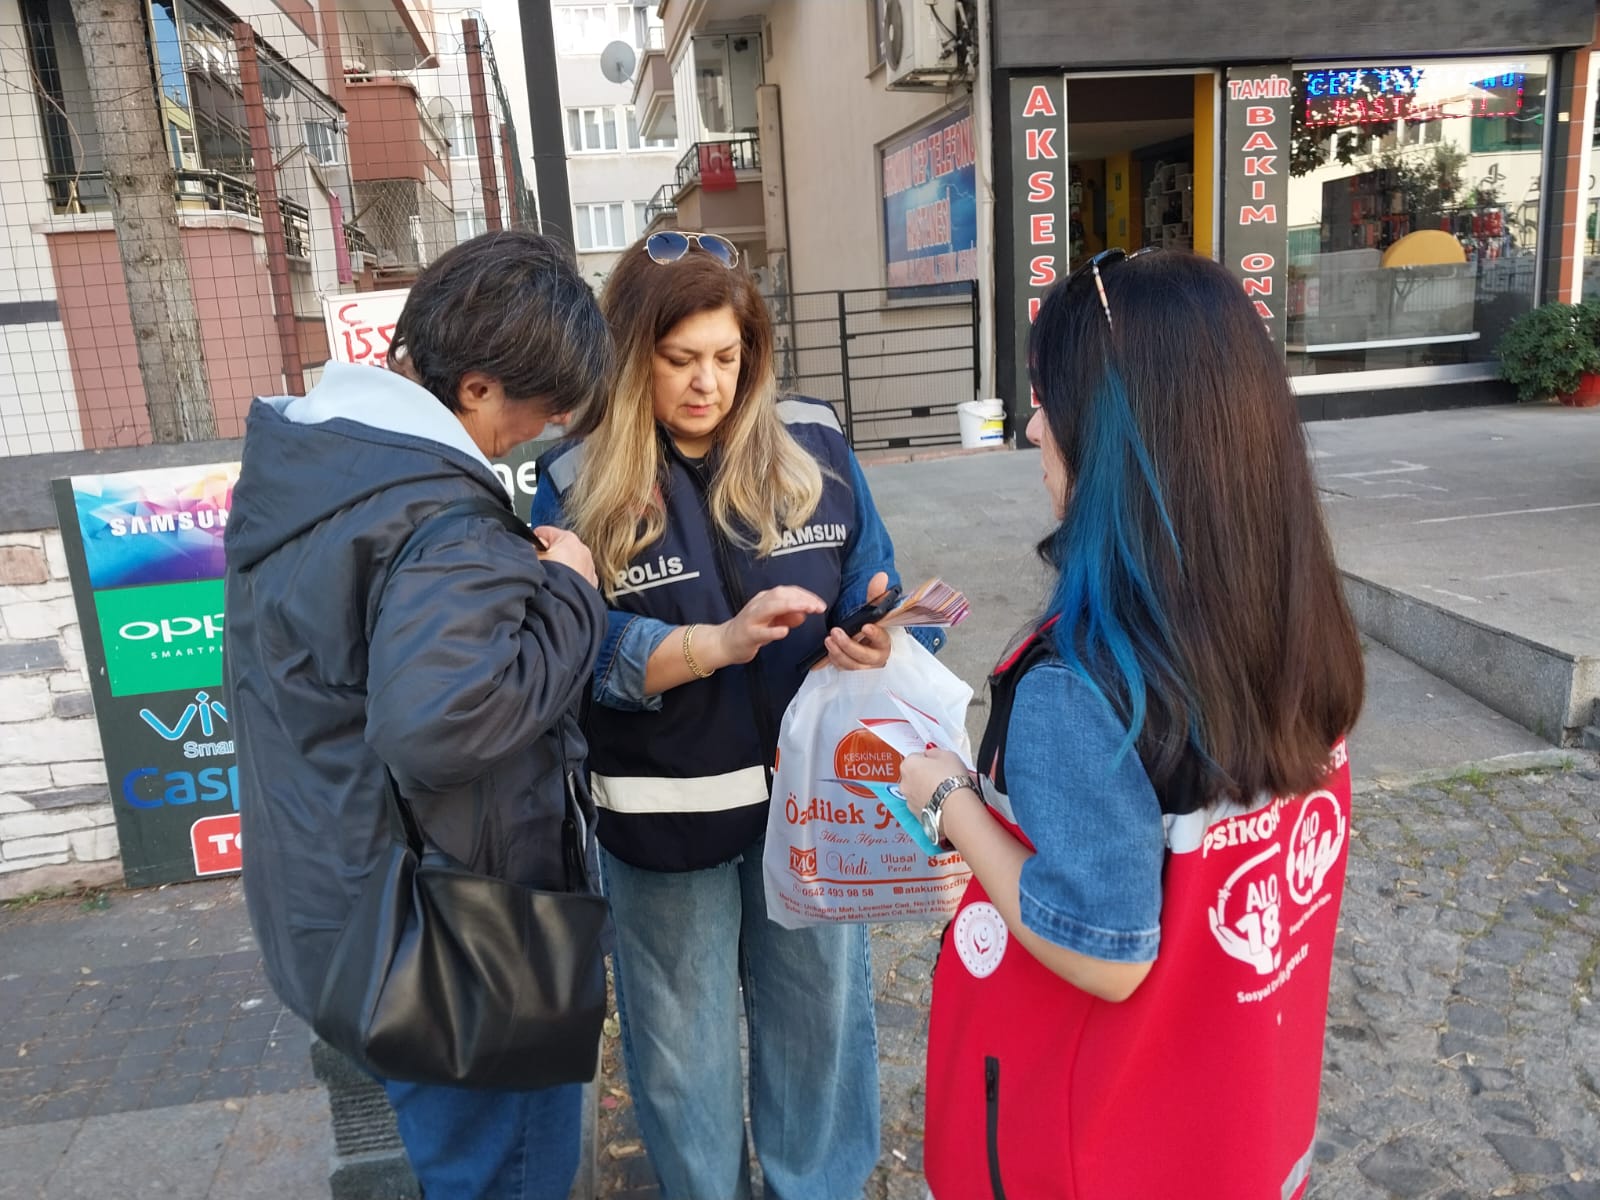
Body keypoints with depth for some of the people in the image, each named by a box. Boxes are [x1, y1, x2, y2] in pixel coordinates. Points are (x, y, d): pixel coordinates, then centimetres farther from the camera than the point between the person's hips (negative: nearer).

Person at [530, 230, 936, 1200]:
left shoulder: (812, 444, -3)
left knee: (819, 1011, 20)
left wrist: (873, 636, -22)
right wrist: (719, 641, -30)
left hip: (809, 788, 2)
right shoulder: (578, 482, -9)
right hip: (664, 809, -1)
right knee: (682, 1037, 19)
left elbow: (871, 580, 1)